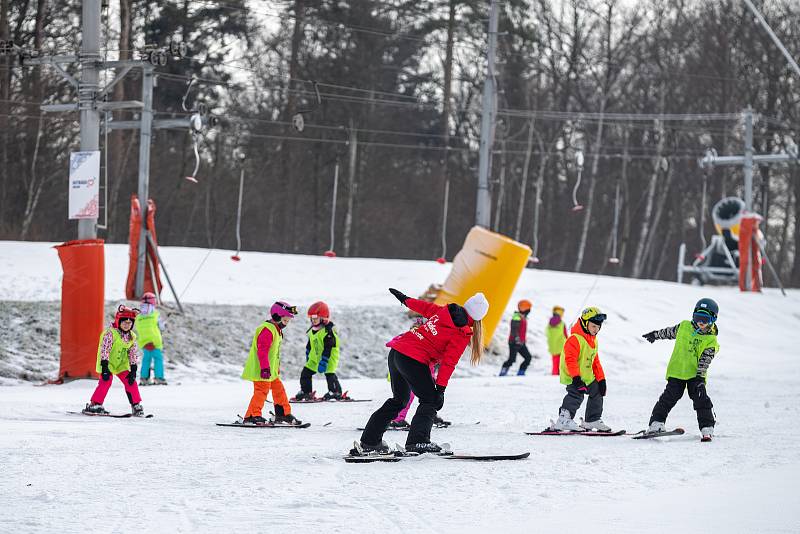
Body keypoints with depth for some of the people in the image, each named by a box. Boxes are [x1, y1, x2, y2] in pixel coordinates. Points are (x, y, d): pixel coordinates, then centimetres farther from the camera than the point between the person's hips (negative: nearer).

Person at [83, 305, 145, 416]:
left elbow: (133, 354, 6)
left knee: (130, 382, -3)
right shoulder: (110, 333, -18)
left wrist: (133, 370, -2)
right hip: (108, 364, -5)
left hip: (121, 365, 5)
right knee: (106, 381, -19)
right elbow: (104, 350, -22)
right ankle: (95, 405, -11)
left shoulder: (132, 337, 2)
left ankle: (136, 406, 6)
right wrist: (104, 367, -27)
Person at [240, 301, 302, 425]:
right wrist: (265, 368, -27)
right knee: (262, 390, -13)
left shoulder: (276, 330, 19)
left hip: (271, 370, 11)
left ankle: (283, 413, 25)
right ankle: (252, 416, -14)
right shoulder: (267, 330, -16)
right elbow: (262, 350, -23)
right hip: (262, 370, -11)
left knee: (279, 389, 15)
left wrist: (277, 368, 31)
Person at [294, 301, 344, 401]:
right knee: (305, 373, 6)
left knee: (329, 374, -14)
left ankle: (335, 392, 0)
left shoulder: (328, 331, -20)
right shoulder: (312, 330, 8)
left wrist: (323, 362, -26)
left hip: (329, 358, -8)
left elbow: (328, 349, -23)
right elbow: (309, 345, 21)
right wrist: (307, 356, 24)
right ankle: (305, 392, 15)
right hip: (315, 358, 8)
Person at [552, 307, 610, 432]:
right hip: (573, 376, -10)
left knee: (597, 392, 16)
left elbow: (595, 361, 19)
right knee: (576, 394, -25)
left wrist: (601, 379, 14)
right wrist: (576, 377, -33)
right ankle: (564, 420, -28)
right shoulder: (575, 339, -18)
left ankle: (592, 420, 28)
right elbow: (570, 359, -25)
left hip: (587, 376, 10)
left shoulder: (593, 340, 13)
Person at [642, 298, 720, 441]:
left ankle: (707, 429, -6)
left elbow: (704, 361, -9)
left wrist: (700, 377, -21)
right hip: (677, 371, 1)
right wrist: (655, 334, 36)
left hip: (695, 374, -1)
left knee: (701, 399, -12)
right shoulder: (684, 327, 3)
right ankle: (656, 423, -3)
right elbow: (669, 332, 23)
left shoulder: (711, 341, -3)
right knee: (670, 397, -7)